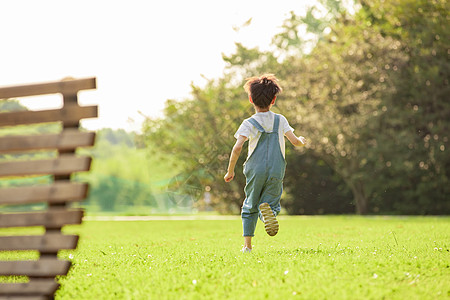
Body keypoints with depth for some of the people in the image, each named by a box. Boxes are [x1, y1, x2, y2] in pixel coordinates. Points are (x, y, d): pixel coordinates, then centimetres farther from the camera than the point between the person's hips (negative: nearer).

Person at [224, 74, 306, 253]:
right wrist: (302, 141, 28)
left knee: (250, 207, 15)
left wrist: (230, 171, -4)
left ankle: (247, 244, 7)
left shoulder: (249, 123, -1)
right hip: (276, 171, 0)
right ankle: (268, 209, -31)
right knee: (272, 202, 9)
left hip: (255, 171, 0)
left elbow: (237, 147, -13)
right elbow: (295, 141, 3)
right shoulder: (280, 120, 6)